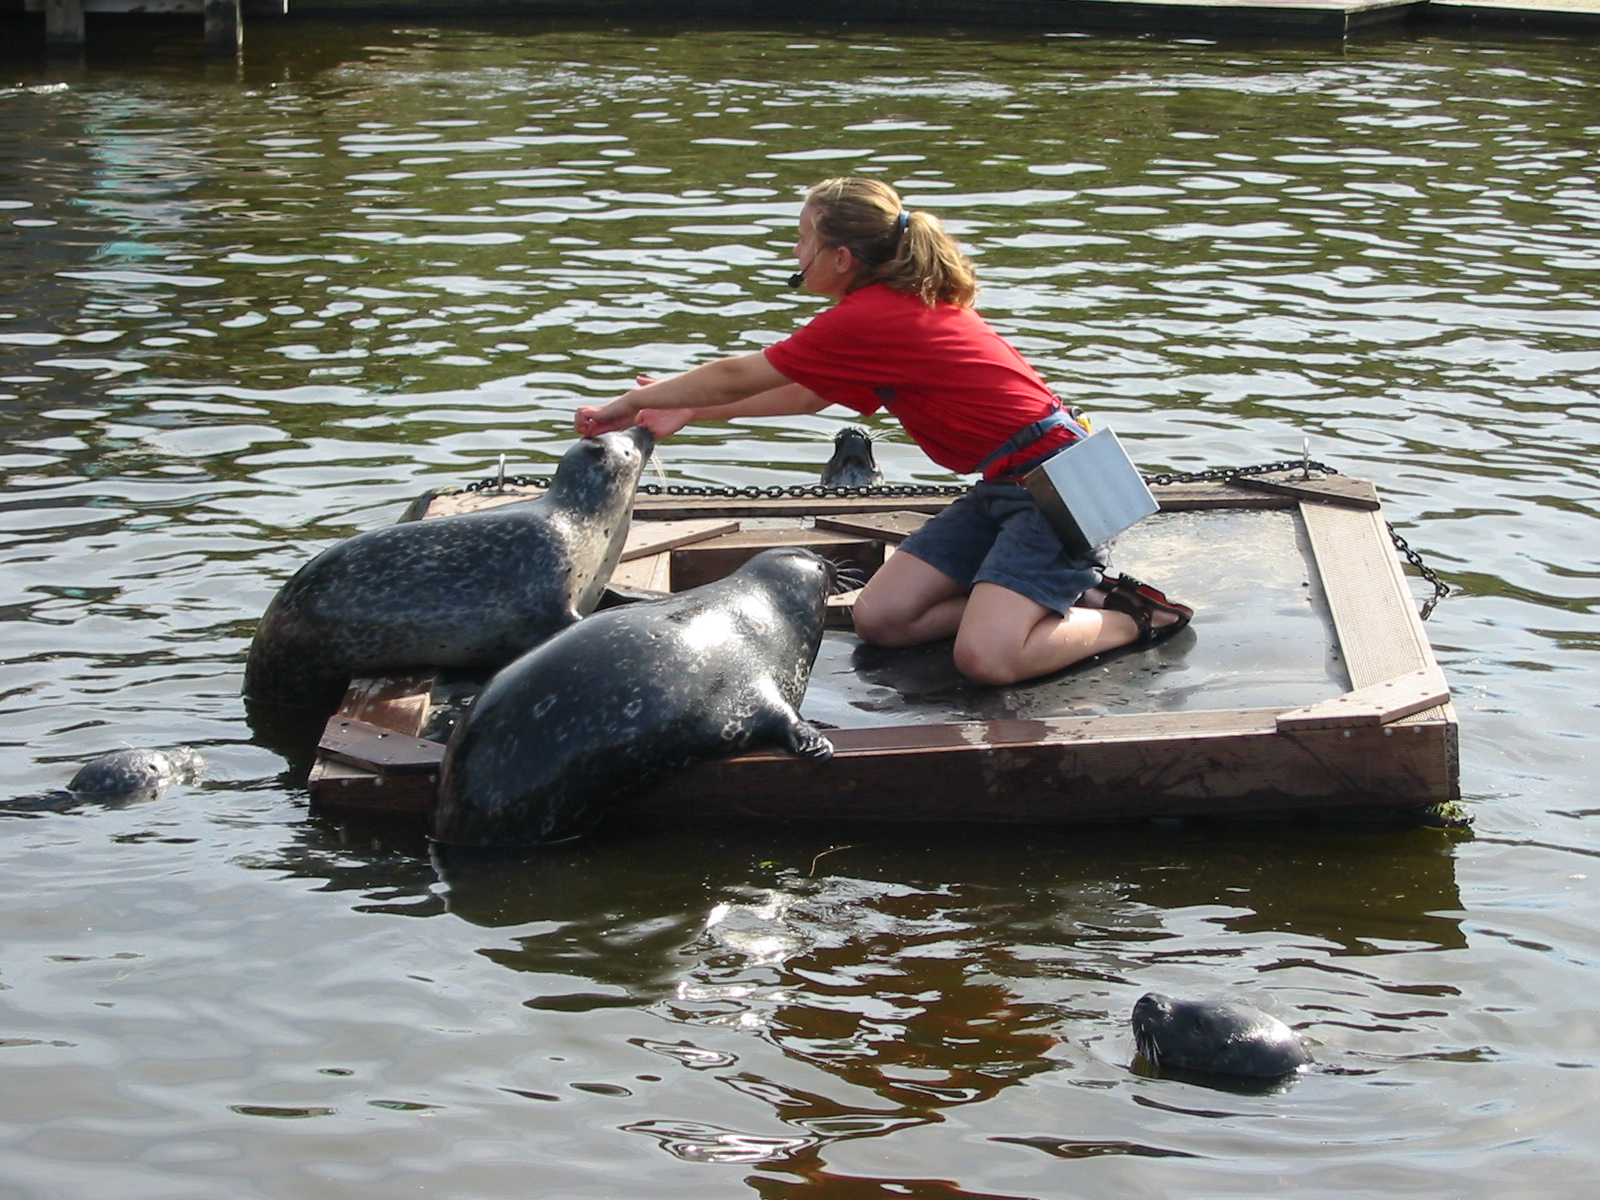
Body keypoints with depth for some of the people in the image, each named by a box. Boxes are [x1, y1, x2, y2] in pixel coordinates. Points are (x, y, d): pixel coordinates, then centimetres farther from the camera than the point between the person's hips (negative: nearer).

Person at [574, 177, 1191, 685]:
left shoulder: (867, 319, -16)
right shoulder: (904, 303, 13)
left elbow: (739, 376, -4)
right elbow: (810, 396, 26)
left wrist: (629, 403, 9)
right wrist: (690, 409, 28)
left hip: (1054, 485, -10)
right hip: (1002, 489, 10)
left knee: (985, 659, -26)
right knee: (879, 619, 0)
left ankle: (1133, 618, -3)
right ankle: (1067, 593, 9)